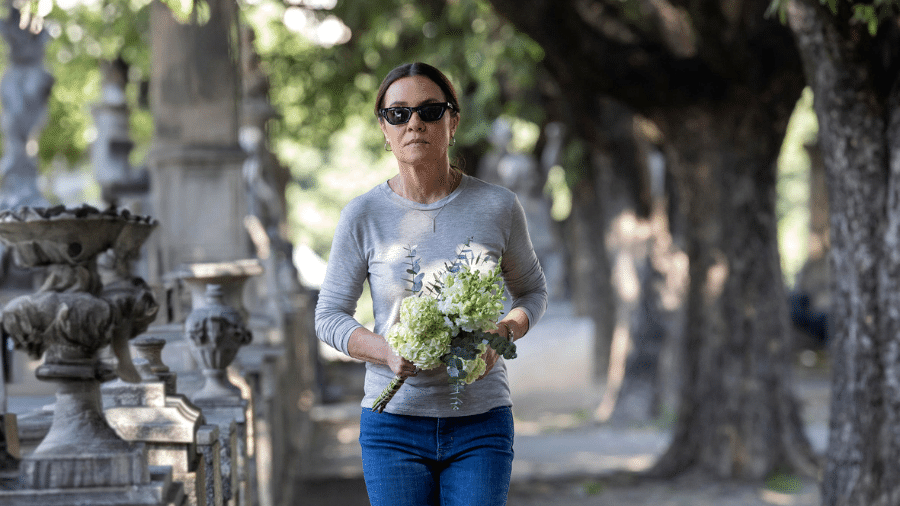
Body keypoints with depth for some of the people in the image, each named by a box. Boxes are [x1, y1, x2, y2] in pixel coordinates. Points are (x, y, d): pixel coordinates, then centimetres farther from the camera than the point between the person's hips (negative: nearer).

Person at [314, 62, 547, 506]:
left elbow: (532, 291, 14)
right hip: (394, 424, 0)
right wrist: (386, 352, -16)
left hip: (481, 424, 0)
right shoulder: (363, 215, -1)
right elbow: (329, 316, 5)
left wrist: (502, 334, -9)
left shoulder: (497, 207, 0)